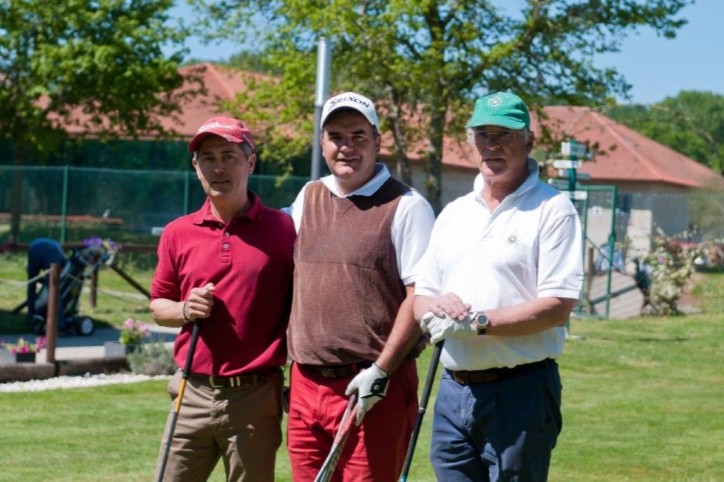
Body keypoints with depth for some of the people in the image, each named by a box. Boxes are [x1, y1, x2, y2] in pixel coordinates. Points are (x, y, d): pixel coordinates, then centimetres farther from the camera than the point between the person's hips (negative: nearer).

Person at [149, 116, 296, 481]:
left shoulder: (282, 230, -1)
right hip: (194, 393, 3)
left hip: (255, 397, -3)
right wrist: (185, 310, -6)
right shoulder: (178, 234, 8)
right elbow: (158, 305, 15)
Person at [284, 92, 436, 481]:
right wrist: (285, 368, 16)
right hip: (306, 383, 6)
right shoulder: (308, 199, 14)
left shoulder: (406, 207, -6)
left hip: (374, 390, -6)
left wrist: (381, 371, -16)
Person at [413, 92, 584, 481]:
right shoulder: (453, 213, 17)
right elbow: (420, 298, 16)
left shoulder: (552, 209, -3)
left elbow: (558, 307, -13)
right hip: (453, 391, 6)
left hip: (520, 394, -6)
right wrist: (435, 308, -8)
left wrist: (478, 322, -18)